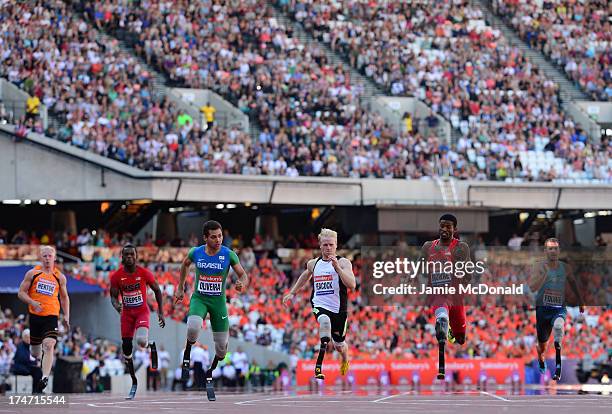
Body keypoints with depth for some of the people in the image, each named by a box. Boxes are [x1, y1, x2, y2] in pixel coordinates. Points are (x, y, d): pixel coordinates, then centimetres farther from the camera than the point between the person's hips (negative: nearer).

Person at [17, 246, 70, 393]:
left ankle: (45, 378, -30)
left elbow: (64, 297, 20)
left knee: (49, 346, -22)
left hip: (51, 316, -1)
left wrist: (66, 316, 11)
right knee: (35, 353, 9)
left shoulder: (60, 277, 8)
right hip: (35, 315, 1)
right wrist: (33, 302, -15)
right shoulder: (32, 273, 3)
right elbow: (21, 293, 2)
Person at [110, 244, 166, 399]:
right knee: (126, 349, 1)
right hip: (126, 313, 3)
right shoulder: (116, 276, -7)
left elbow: (157, 290, 2)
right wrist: (116, 305, -24)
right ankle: (134, 383, 17)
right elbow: (113, 296, 0)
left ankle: (151, 347, 10)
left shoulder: (144, 273, -10)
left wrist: (161, 312, 1)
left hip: (142, 311, -3)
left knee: (141, 340, -29)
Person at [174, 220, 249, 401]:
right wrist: (180, 288, 19)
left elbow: (243, 275, -3)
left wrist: (242, 284, -27)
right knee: (193, 327, -32)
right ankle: (187, 357, -2)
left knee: (222, 346, 3)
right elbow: (185, 264, 16)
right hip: (199, 298, -1)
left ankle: (209, 377, 29)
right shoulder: (196, 253, -6)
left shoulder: (229, 255, -10)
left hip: (218, 301, 1)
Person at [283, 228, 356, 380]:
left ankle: (345, 360, 53)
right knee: (325, 321, -35)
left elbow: (352, 285, -23)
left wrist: (337, 268, -30)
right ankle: (319, 367, -37)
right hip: (319, 305, 1)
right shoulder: (313, 263, 6)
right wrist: (292, 293, 28)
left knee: (339, 345, 13)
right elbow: (305, 275, 31)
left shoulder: (343, 262, -7)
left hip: (338, 309, -1)